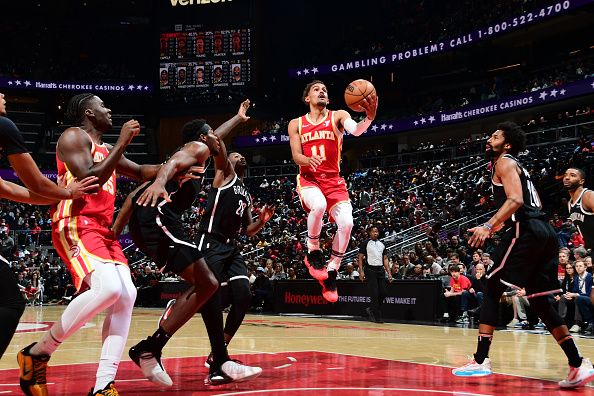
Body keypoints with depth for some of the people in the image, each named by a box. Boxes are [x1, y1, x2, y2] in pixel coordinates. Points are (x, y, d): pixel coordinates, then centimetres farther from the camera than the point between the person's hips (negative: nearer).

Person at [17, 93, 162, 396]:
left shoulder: (106, 151, 24)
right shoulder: (74, 136, -2)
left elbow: (141, 172, 37)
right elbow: (90, 180, -16)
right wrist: (123, 142, -14)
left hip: (103, 229, 9)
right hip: (75, 226, -9)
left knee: (126, 296, -7)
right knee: (108, 289, -28)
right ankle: (38, 352, -10)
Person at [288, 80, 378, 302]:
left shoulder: (338, 116, 5)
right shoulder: (296, 124, 9)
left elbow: (355, 131, -18)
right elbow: (296, 156, 0)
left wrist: (369, 117, -41)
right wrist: (309, 160, -25)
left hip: (334, 181, 1)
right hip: (309, 179, -1)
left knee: (346, 223, -21)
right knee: (319, 205, -36)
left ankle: (332, 271, -2)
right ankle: (313, 252, -10)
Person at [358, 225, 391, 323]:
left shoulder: (382, 245, 14)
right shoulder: (365, 243, -1)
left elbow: (385, 259, 16)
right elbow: (360, 257, -3)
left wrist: (389, 273, 8)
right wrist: (361, 271, -13)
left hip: (380, 270, 5)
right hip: (370, 270, -5)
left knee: (383, 293, 0)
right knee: (374, 294, -8)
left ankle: (371, 310, 22)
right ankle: (377, 317, 1)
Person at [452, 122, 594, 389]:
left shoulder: (504, 162, 1)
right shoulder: (518, 166, 28)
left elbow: (515, 200, -15)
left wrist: (488, 226, -24)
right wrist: (497, 226, 34)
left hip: (525, 231, -9)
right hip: (546, 233, 9)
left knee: (491, 290, -5)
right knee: (539, 301, 12)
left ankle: (481, 361, -8)